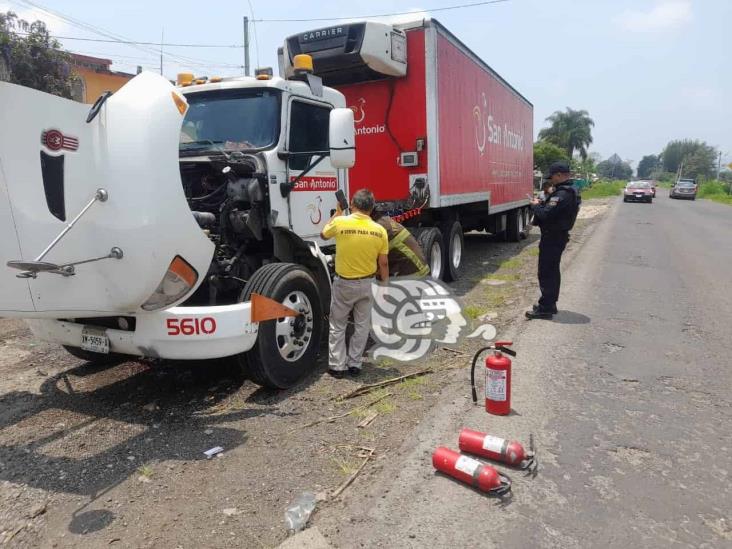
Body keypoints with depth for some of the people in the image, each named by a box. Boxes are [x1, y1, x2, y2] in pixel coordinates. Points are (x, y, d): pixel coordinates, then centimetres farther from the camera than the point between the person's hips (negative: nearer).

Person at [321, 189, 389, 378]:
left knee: (338, 326, 13)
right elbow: (383, 263, -3)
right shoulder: (380, 231, -8)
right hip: (366, 283, 2)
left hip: (343, 283, -1)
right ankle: (355, 364, 22)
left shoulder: (340, 223, -14)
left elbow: (324, 235, 8)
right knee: (361, 326, 16)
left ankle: (337, 366, 16)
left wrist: (337, 214, 17)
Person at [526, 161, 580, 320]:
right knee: (552, 271, 18)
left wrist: (535, 205, -9)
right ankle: (550, 304, 27)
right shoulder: (571, 192, 12)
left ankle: (545, 308, -2)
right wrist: (543, 203, 2)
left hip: (552, 238, -11)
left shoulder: (562, 194, -22)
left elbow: (546, 214, -27)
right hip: (559, 236, 11)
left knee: (546, 273, -6)